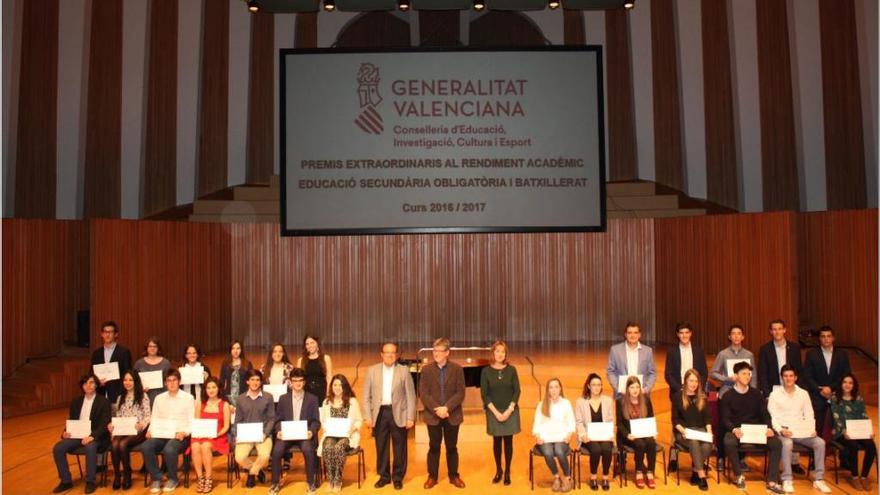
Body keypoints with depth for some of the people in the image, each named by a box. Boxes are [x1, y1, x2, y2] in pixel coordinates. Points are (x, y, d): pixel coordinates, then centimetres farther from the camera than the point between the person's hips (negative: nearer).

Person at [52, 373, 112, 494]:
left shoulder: (103, 402, -3)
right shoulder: (76, 402, 14)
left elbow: (104, 424, -11)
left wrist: (92, 436, -27)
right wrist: (66, 432, -6)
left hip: (95, 437, -5)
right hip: (77, 435, 6)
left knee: (90, 447, -37)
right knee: (58, 448, -18)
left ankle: (90, 481, -22)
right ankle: (66, 481, -5)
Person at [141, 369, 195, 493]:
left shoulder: (188, 398, 4)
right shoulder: (159, 398, 15)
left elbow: (192, 422, -1)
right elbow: (154, 419, 12)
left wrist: (184, 432, -19)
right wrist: (150, 430, -9)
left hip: (180, 436, -3)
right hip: (161, 435, 4)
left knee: (169, 449, -35)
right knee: (145, 447, -27)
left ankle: (172, 479, -6)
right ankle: (156, 478, -8)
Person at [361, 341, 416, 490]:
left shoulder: (404, 371, -1)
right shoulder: (372, 370, 3)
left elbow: (411, 396, -1)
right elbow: (366, 396, 4)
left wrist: (410, 417, -7)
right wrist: (367, 416, -3)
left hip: (398, 413, -1)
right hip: (379, 413, 1)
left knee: (399, 448, 6)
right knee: (381, 447, 10)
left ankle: (398, 477, 21)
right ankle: (384, 476, 25)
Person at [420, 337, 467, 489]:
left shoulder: (457, 369, -1)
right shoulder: (426, 369, 0)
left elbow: (460, 393, -6)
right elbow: (423, 394, -5)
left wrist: (447, 408, -18)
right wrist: (436, 409, -17)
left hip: (452, 415, 0)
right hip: (433, 416, 0)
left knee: (452, 447, 10)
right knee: (434, 447, 8)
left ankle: (454, 476, 23)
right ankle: (432, 476, 20)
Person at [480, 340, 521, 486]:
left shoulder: (511, 370, -1)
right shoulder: (486, 371, -4)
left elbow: (517, 391, -3)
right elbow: (484, 394, -5)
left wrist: (509, 410, -13)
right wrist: (495, 412, -13)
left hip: (510, 411, 0)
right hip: (494, 412, 0)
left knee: (508, 441, 4)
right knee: (497, 441, 8)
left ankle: (507, 472, 17)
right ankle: (498, 470, 24)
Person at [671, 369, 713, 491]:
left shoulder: (703, 397, 11)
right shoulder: (678, 396, 0)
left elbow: (707, 417, 10)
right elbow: (675, 419, -1)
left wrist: (709, 431, -7)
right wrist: (682, 430, -18)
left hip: (700, 430, 3)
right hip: (682, 431, -3)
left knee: (707, 445, -30)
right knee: (694, 443, -35)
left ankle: (695, 473, -13)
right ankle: (701, 475, -27)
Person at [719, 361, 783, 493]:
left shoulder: (757, 394, 11)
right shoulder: (728, 396, 2)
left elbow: (765, 414, 8)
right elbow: (725, 419, -5)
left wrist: (769, 428, -13)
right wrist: (734, 429, -25)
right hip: (736, 431, -3)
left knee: (776, 443, -23)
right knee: (729, 442, -35)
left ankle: (772, 481, -16)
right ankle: (739, 475, -13)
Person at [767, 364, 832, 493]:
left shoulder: (804, 393, 13)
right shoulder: (775, 394, 2)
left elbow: (809, 415, 11)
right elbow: (772, 417, -3)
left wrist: (812, 429, -6)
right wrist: (780, 430, -19)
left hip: (801, 431, 4)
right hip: (783, 431, -4)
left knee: (820, 442, -22)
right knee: (787, 443, -36)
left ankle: (818, 479, -13)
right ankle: (787, 480, -29)